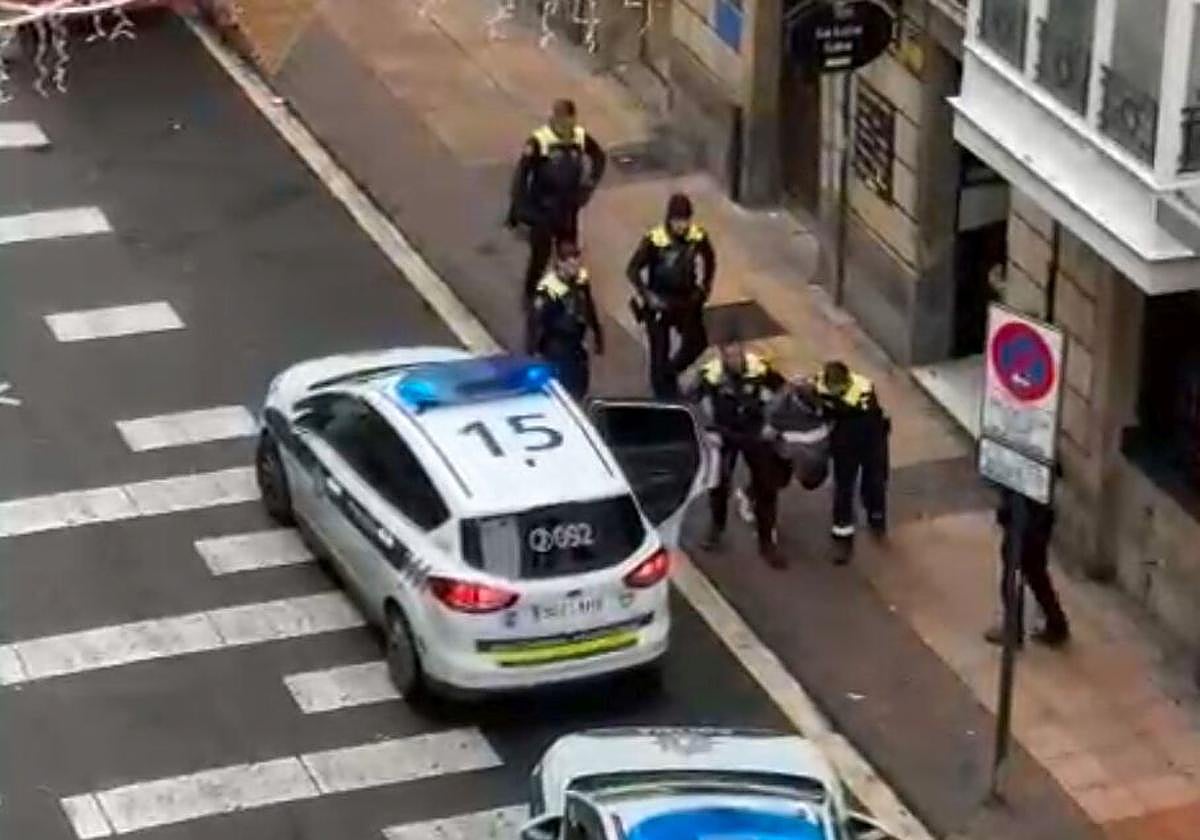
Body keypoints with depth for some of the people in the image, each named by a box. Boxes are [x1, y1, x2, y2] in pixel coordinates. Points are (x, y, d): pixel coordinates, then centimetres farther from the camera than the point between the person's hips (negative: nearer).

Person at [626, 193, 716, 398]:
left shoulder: (699, 236, -13)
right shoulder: (654, 240, -24)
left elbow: (709, 259, 10)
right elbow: (632, 270, -16)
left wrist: (705, 286, 5)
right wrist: (647, 296, -24)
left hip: (686, 299, 4)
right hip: (659, 302, -4)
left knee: (697, 342, 7)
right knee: (660, 350, 3)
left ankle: (671, 371, 35)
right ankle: (663, 392, 19)